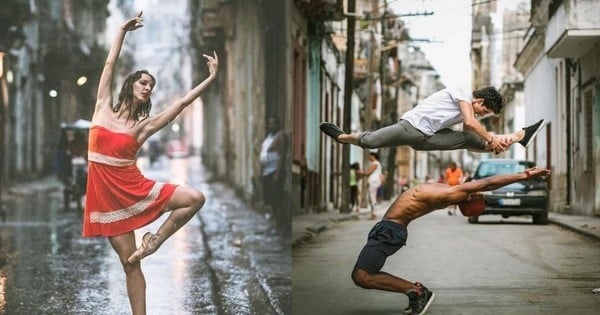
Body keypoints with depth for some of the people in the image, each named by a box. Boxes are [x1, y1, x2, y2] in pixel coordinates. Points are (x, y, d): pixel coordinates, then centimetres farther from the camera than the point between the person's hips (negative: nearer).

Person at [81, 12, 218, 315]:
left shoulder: (144, 125, 2)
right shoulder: (103, 109, 3)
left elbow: (182, 101, 0)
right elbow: (110, 64, 5)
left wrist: (210, 78, -2)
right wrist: (123, 30, 5)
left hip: (135, 189, 1)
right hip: (108, 195, -1)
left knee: (195, 198, -15)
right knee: (129, 263, 0)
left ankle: (154, 240, 1)